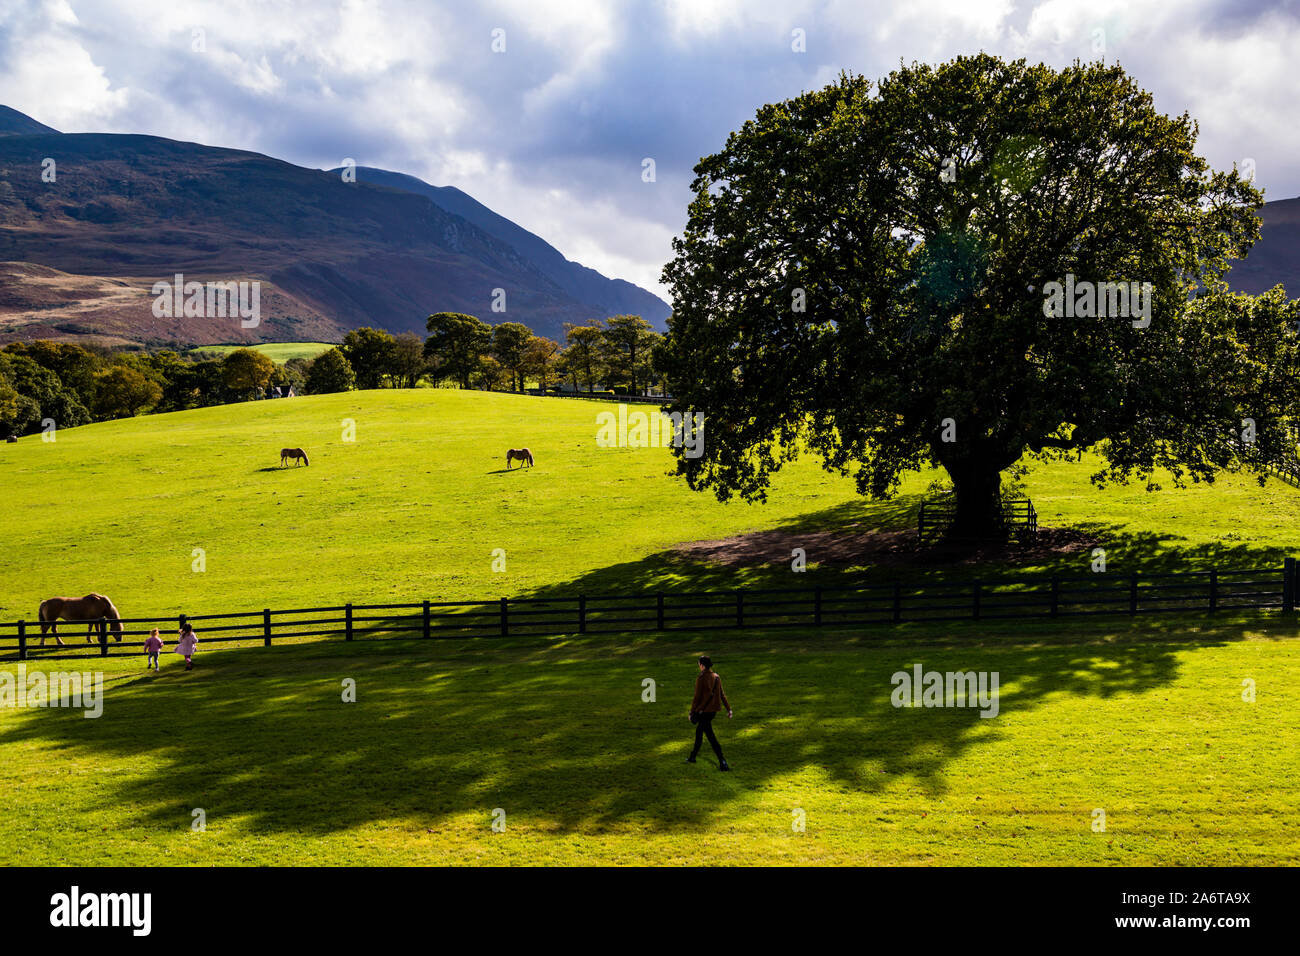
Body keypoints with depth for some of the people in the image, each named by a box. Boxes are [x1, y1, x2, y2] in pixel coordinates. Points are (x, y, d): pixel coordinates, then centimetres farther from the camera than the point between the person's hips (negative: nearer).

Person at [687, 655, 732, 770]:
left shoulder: (701, 679, -19)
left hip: (704, 710, -8)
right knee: (699, 730, 25)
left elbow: (697, 697, -16)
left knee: (710, 736, -4)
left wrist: (692, 712, -6)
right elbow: (721, 694, 7)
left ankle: (723, 763, -9)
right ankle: (693, 756, 38)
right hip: (714, 709, 8)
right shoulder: (716, 677, 4)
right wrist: (728, 709, 9)